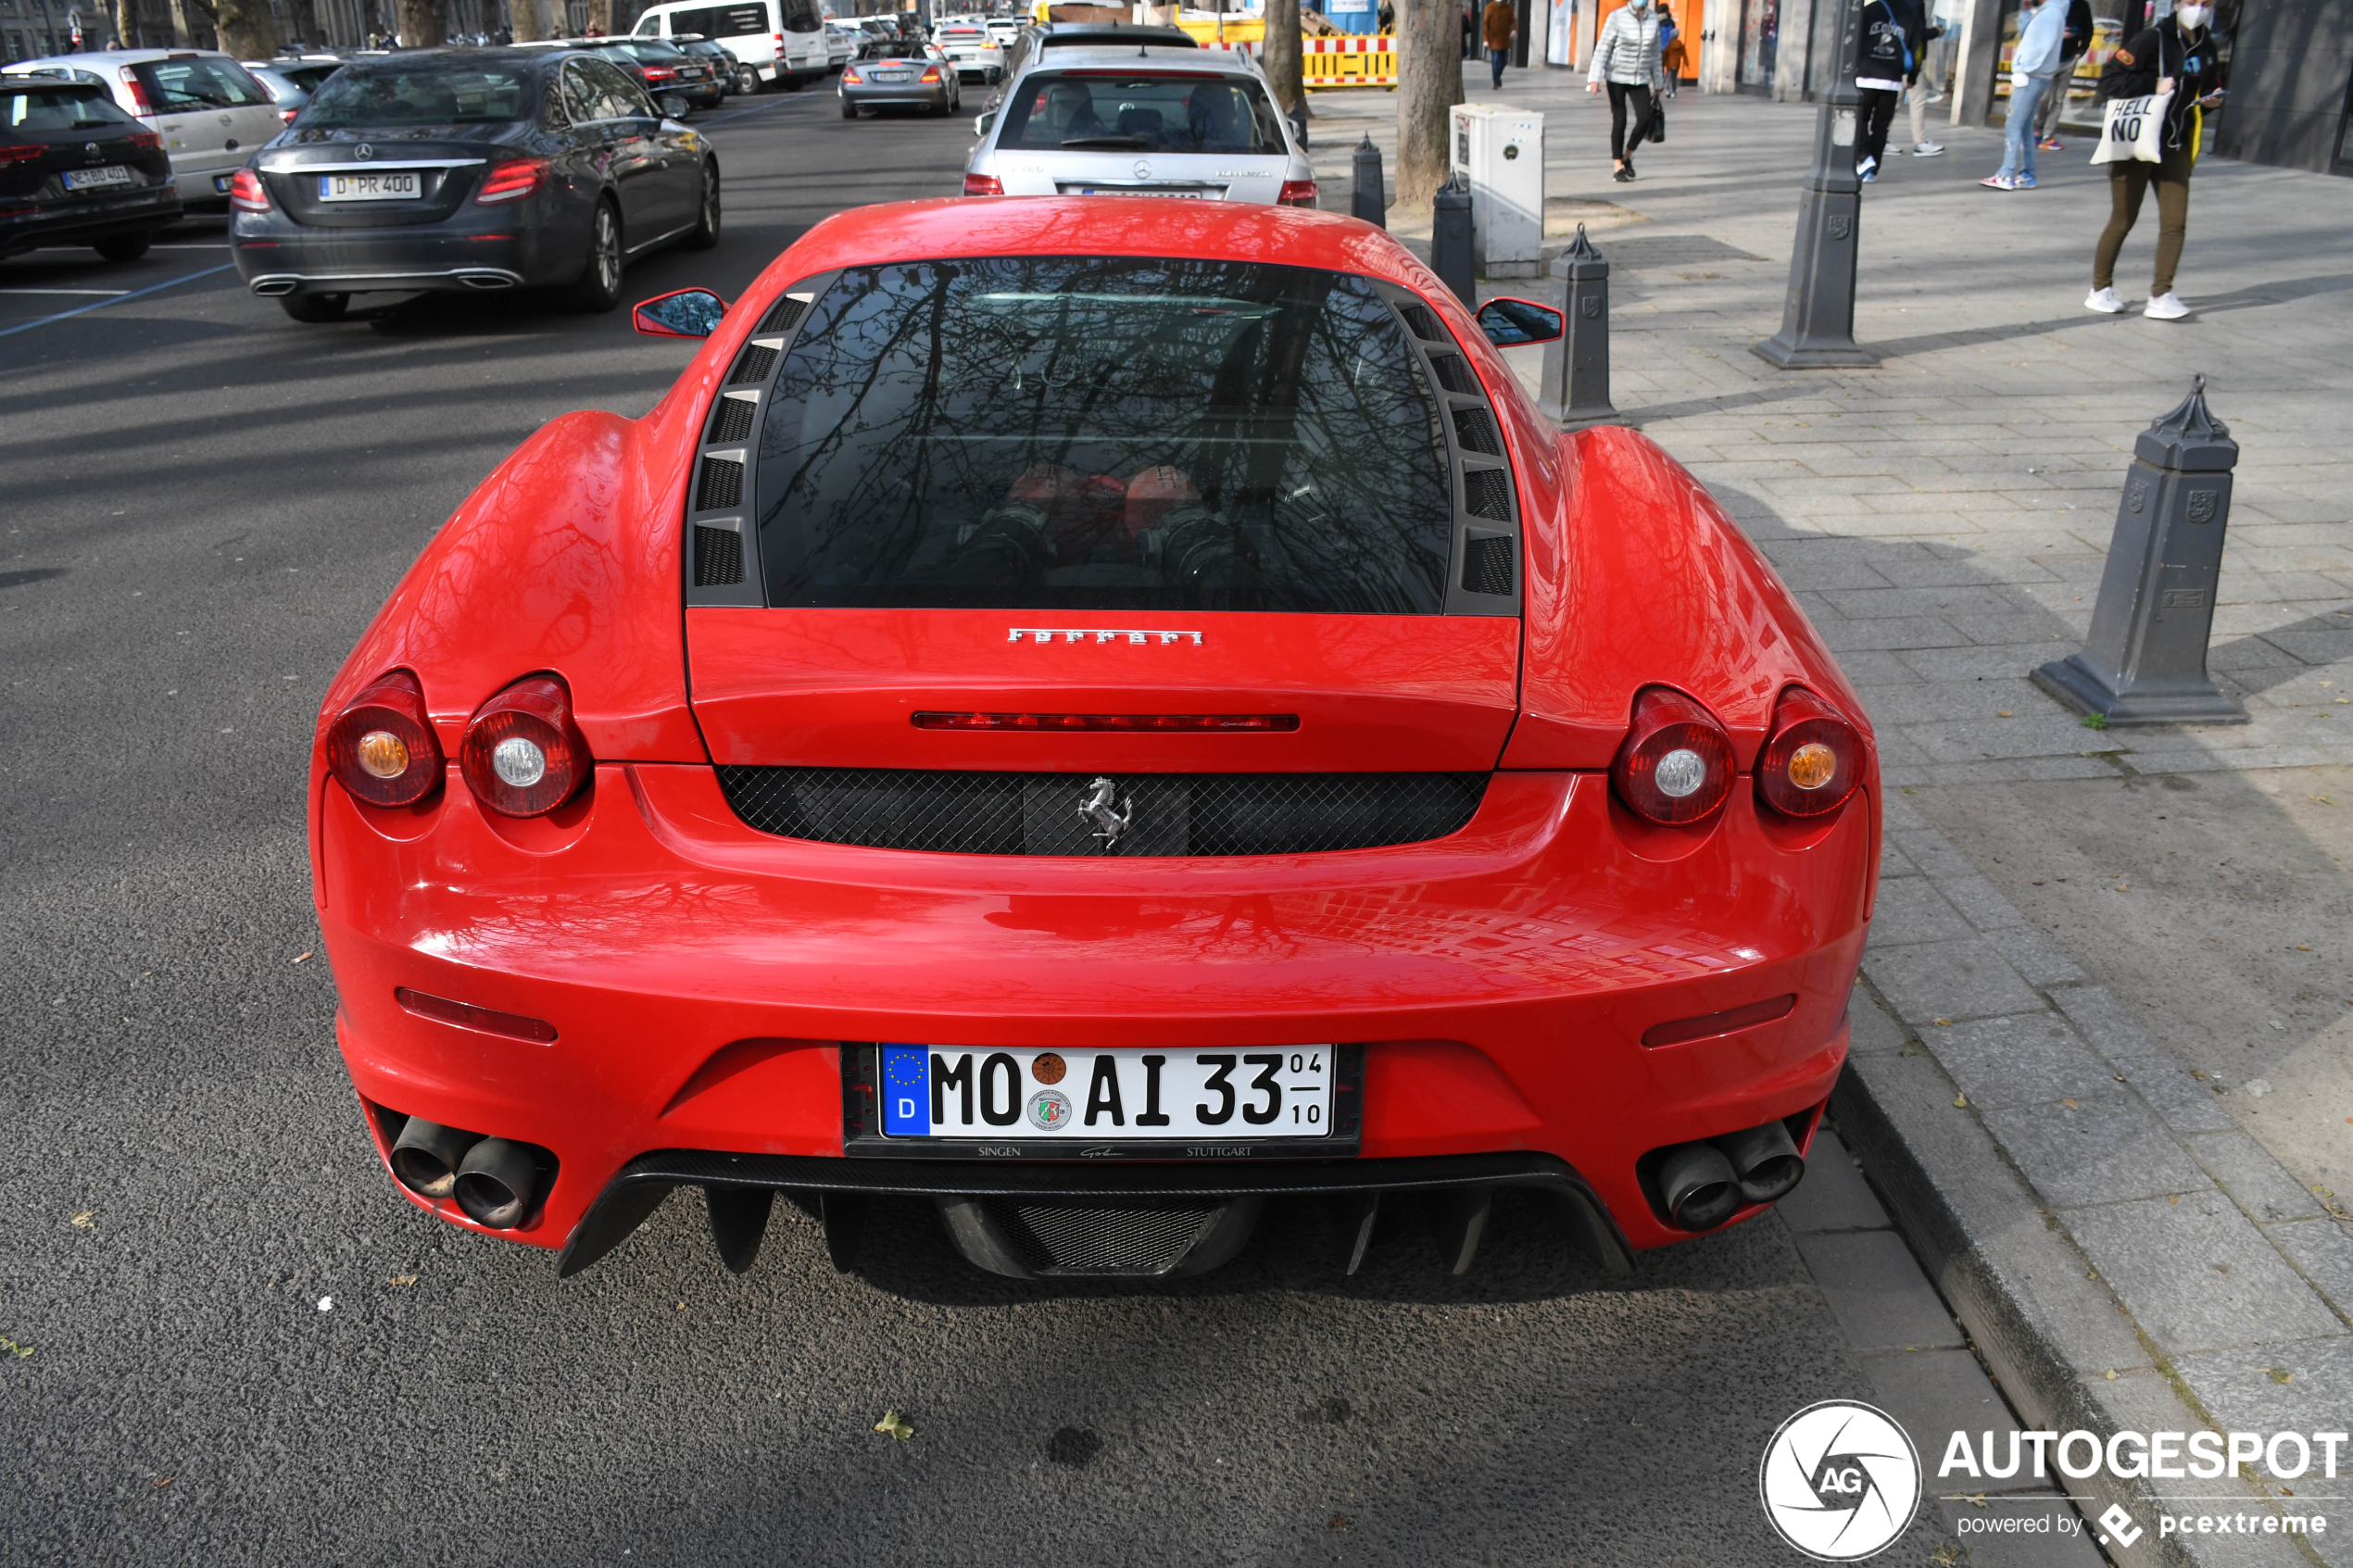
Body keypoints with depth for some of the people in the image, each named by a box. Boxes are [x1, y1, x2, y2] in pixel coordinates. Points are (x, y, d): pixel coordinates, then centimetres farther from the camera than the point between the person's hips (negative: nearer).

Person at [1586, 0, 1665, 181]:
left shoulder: (1652, 20, 1)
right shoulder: (1617, 17, -10)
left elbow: (1655, 53, 9)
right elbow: (1602, 48, -12)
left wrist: (1658, 83, 12)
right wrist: (1594, 78, -21)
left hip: (1640, 79, 3)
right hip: (1617, 76, -3)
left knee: (1644, 120, -11)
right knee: (1619, 121, -4)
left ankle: (1627, 157, 13)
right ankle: (1618, 168, 7)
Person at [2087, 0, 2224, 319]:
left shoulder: (2206, 47, 11)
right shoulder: (2154, 39, -10)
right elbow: (2110, 80, -15)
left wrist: (2210, 100, 3)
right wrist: (2155, 84, -21)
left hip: (2175, 147, 6)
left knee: (2175, 221, -3)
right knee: (2122, 221, 3)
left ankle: (2161, 295, 0)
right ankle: (2101, 290, 18)